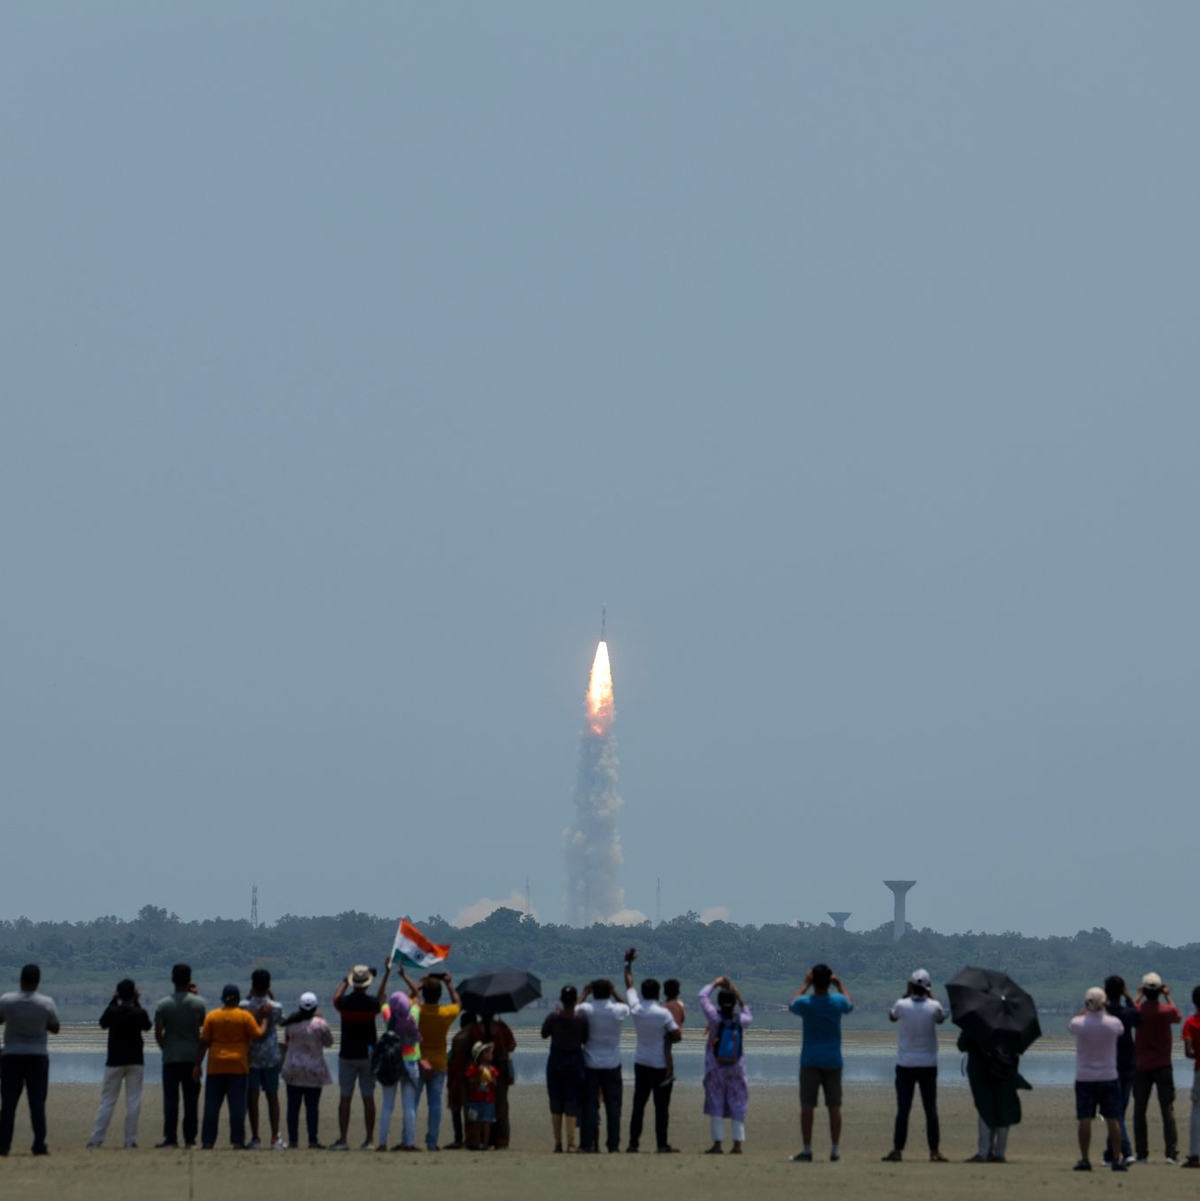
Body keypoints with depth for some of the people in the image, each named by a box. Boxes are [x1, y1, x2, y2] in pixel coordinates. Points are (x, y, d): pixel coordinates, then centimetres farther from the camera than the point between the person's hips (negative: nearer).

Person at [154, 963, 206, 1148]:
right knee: (191, 1100, 4)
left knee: (170, 1099, 1)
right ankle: (190, 1138, 4)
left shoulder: (164, 1004, -4)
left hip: (171, 1057, -1)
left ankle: (171, 1138, -2)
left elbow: (158, 1032, -6)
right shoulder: (199, 1003, -2)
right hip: (193, 1057, 1)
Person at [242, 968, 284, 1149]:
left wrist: (250, 996, 6)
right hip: (271, 1056, 1)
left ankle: (255, 1138, 2)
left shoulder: (245, 1006, -10)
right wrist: (271, 997, 10)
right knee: (272, 1097, 8)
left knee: (253, 1097, 3)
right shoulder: (275, 1007, -8)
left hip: (250, 1057, -1)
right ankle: (275, 1138, 6)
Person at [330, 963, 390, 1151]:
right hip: (368, 1055, 0)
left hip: (347, 1056, 0)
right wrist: (387, 975, 23)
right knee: (368, 1098, 3)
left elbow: (336, 998, 17)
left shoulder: (345, 1002, -9)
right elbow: (382, 999, 16)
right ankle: (369, 1140, 2)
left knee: (345, 1098, 3)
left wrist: (346, 979, 28)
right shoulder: (372, 1002, -9)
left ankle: (343, 1139, 0)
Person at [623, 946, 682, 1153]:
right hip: (661, 1065, -4)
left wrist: (628, 963, 24)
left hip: (641, 1064, 4)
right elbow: (677, 1036, -15)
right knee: (661, 1106, 0)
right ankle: (662, 1145, 0)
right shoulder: (663, 1013, -15)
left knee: (638, 1105, 7)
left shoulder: (636, 1009, -3)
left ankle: (633, 1144, 5)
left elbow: (629, 985, 12)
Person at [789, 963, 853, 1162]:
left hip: (810, 1061, -2)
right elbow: (850, 1005, 21)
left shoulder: (805, 1003, -9)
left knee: (807, 1106, 1)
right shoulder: (838, 1002, -4)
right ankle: (835, 1150, 4)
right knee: (834, 1106, 5)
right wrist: (839, 985, 26)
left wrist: (805, 985, 21)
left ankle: (806, 1150, -1)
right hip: (833, 1061, 2)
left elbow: (792, 1005, 16)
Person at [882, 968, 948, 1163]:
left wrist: (907, 993, 15)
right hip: (928, 1065, 0)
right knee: (931, 1109, 4)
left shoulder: (902, 1005, -9)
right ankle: (935, 1152, 1)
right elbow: (941, 1019, 16)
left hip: (905, 1065, 0)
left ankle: (897, 1150, 2)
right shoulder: (934, 1006, -7)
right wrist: (931, 996, 16)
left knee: (903, 1109, 3)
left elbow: (892, 1016, 14)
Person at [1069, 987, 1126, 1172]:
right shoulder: (1113, 1023, -10)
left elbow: (1071, 1023, 14)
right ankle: (1116, 1159, 5)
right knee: (1112, 1119, 5)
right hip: (1109, 1078, 0)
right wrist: (1104, 1010, 22)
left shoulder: (1079, 1024, -11)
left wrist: (1087, 1009, 20)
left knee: (1085, 1120, -1)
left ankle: (1084, 1159, -3)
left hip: (1084, 1079, 0)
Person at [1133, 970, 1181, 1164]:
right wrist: (1168, 998, 24)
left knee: (1139, 1111, 7)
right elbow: (1178, 1017, 15)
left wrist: (1138, 997, 26)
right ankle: (1172, 1153, -9)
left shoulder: (1138, 1011, -6)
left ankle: (1141, 1154, 4)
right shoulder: (1167, 1010, -9)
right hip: (1163, 1066, -1)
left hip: (1142, 1067, 1)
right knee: (1168, 1111, -1)